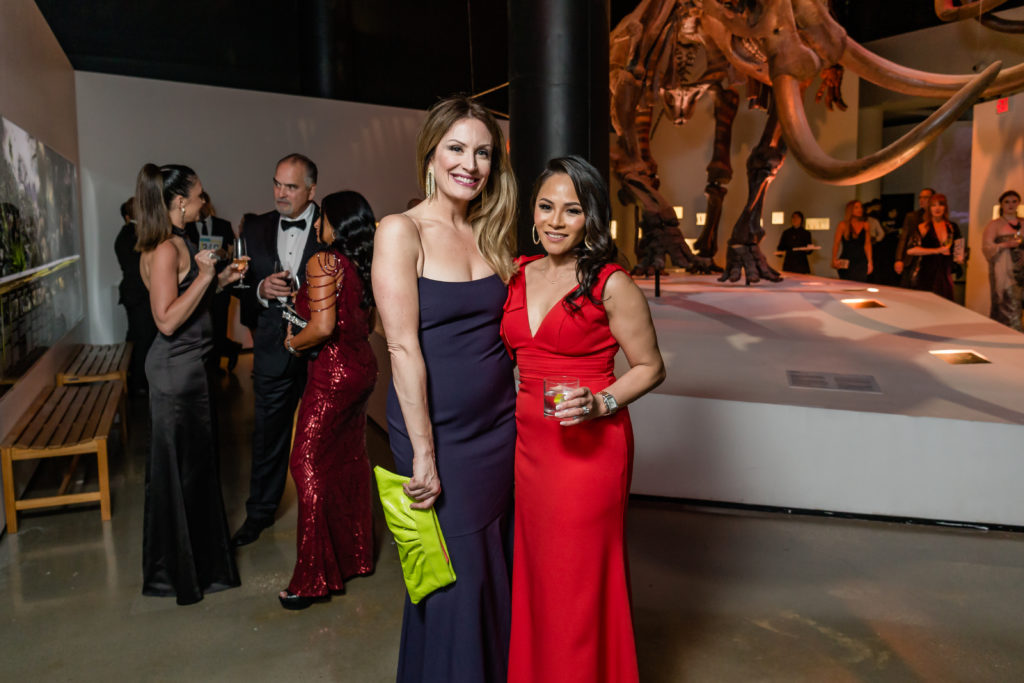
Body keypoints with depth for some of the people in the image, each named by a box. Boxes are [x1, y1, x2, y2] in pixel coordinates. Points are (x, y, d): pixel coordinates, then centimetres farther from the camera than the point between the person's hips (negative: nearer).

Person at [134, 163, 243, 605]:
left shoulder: (175, 243, 11)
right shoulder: (165, 249, -19)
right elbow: (167, 320, -25)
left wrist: (220, 279, 12)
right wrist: (204, 275, -21)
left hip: (186, 364, 10)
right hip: (177, 368, -10)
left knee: (193, 461, 19)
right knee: (179, 465, 3)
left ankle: (195, 559, 36)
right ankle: (177, 570, 19)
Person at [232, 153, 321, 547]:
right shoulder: (256, 229, 6)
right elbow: (239, 284, 8)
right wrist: (261, 289, -13)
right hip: (273, 348, 4)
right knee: (268, 433, 14)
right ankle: (260, 512, 32)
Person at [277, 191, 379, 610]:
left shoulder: (323, 261, -15)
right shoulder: (365, 265, 8)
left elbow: (323, 327, -22)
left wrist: (294, 344, -5)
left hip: (332, 374, -8)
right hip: (362, 368, 8)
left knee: (309, 465, 0)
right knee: (349, 461, 18)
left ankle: (315, 578, 6)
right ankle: (355, 554, 31)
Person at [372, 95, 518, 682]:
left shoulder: (490, 235, 9)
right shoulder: (401, 231, -9)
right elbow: (404, 347, -15)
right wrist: (423, 453, -17)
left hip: (500, 427, 6)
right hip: (438, 432, -5)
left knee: (499, 571, 17)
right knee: (453, 578, 7)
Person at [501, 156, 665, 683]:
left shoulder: (610, 285, -9)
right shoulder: (518, 274, 8)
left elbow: (650, 368, -3)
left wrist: (599, 404, -18)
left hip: (590, 447, -5)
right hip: (528, 442, 6)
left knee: (579, 582, 5)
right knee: (535, 574, 16)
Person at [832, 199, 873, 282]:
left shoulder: (865, 225, 8)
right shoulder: (843, 224, -1)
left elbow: (867, 244, 10)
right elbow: (836, 243, -2)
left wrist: (869, 262, 5)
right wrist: (834, 260, -13)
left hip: (861, 262, 3)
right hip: (846, 262, -3)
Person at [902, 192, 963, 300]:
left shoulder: (953, 228, 13)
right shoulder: (924, 227, -1)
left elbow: (958, 248, 25)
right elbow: (911, 250, -14)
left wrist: (959, 257, 3)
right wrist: (937, 250, -14)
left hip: (945, 277, 4)